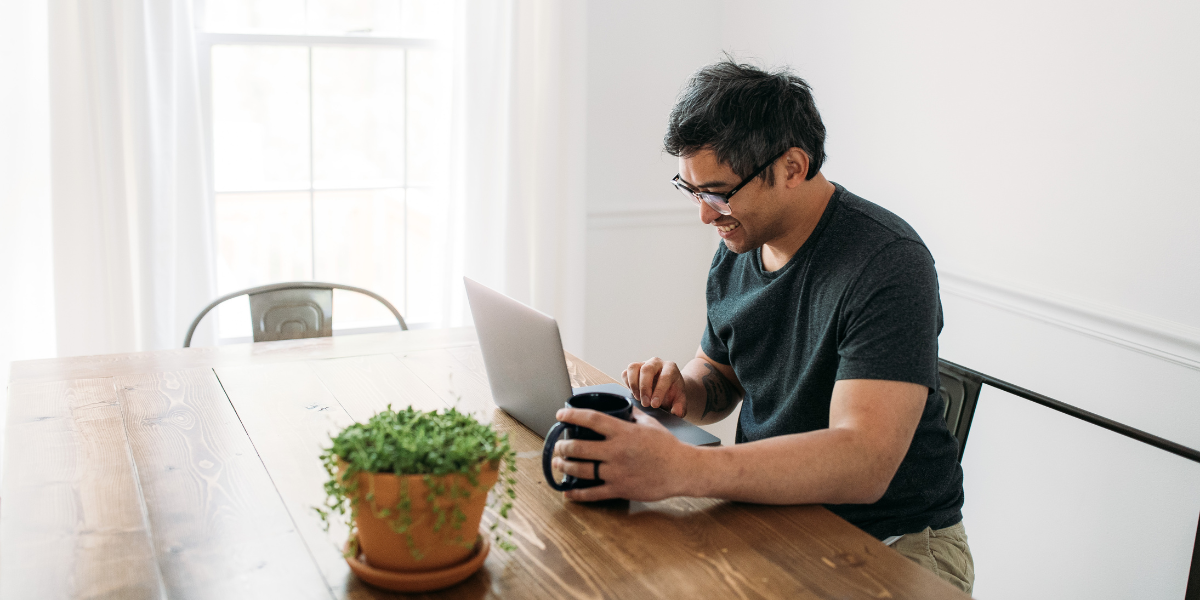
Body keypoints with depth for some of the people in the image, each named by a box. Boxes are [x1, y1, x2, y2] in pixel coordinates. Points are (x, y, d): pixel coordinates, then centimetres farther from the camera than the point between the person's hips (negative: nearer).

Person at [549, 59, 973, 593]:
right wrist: (683, 389, -7)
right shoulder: (736, 251, 3)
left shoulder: (887, 266, -22)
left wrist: (679, 468, -42)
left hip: (895, 543, -6)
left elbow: (863, 463, -33)